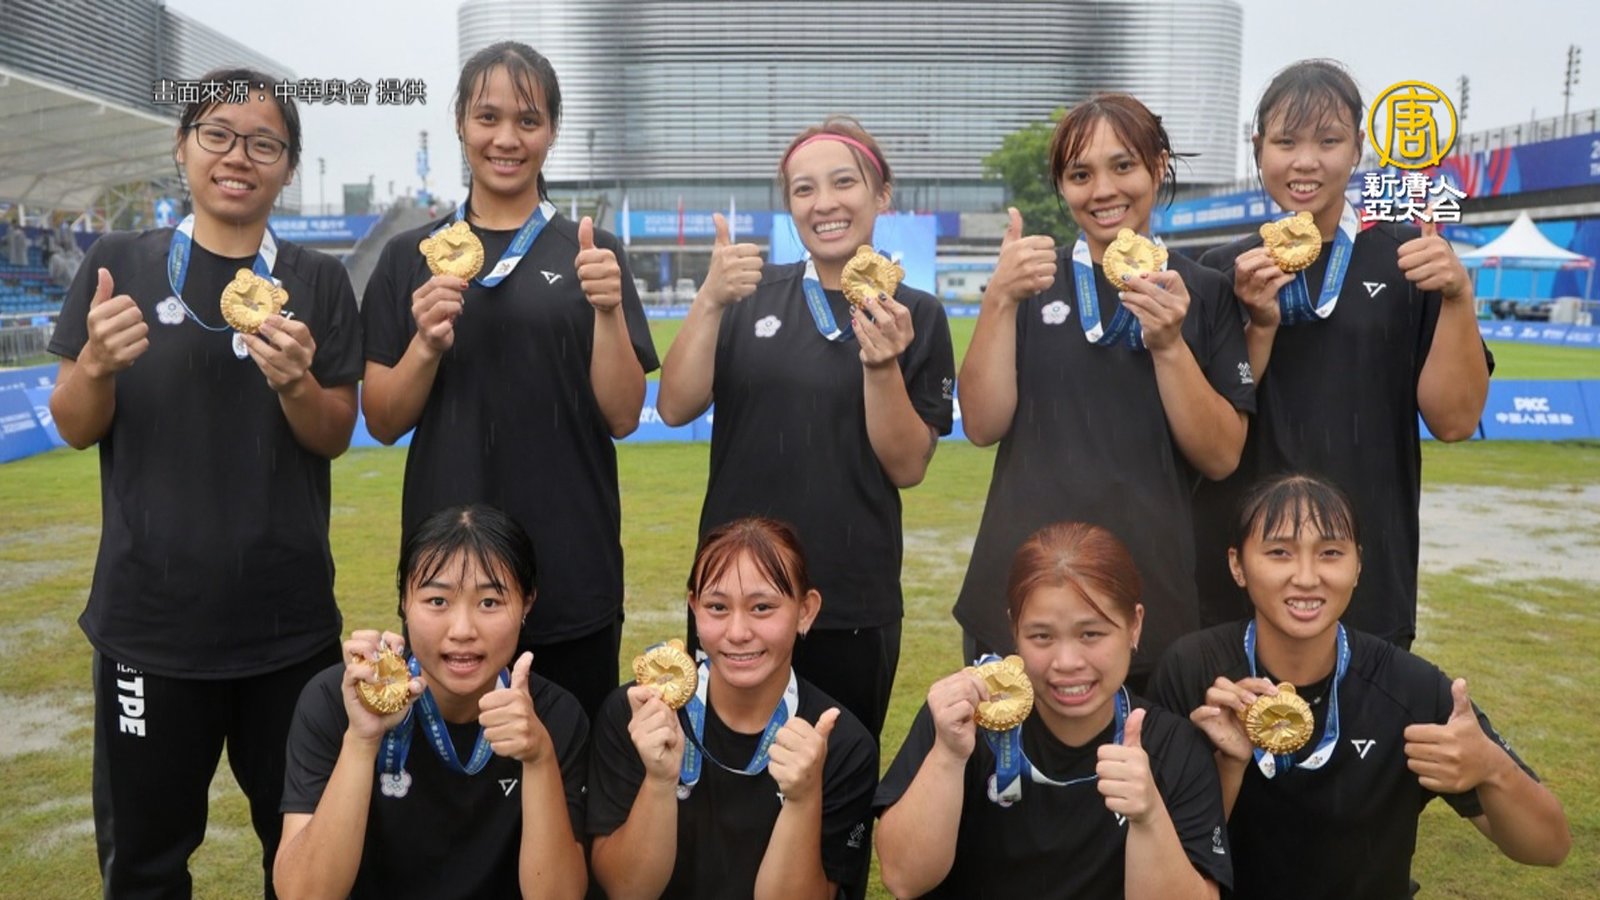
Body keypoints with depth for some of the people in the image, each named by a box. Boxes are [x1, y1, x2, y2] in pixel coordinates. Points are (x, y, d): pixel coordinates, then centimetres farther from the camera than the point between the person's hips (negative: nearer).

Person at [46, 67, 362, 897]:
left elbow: (336, 438, -1)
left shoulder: (318, 282, 1)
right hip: (149, 615, 0)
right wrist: (96, 363, -20)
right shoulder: (119, 264, 0)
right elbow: (75, 428, 1)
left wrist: (296, 383, -23)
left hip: (289, 617, 1)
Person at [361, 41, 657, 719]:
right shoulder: (410, 257, 5)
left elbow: (622, 416, -4)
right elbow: (383, 422, 3)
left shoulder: (590, 252, 1)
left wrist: (608, 311, -19)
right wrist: (426, 344, -15)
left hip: (572, 574, -1)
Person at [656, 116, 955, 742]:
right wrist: (710, 301, -19)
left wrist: (882, 365, -20)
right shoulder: (752, 295, 2)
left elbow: (907, 468, -5)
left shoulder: (916, 315, -2)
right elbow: (676, 408, -7)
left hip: (853, 605, -1)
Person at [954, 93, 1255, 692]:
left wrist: (1169, 345, -16)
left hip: (1153, 595, 0)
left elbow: (1222, 457, -3)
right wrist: (1000, 300, -15)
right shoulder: (1032, 281, 5)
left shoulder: (1204, 293, 3)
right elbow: (983, 426, -5)